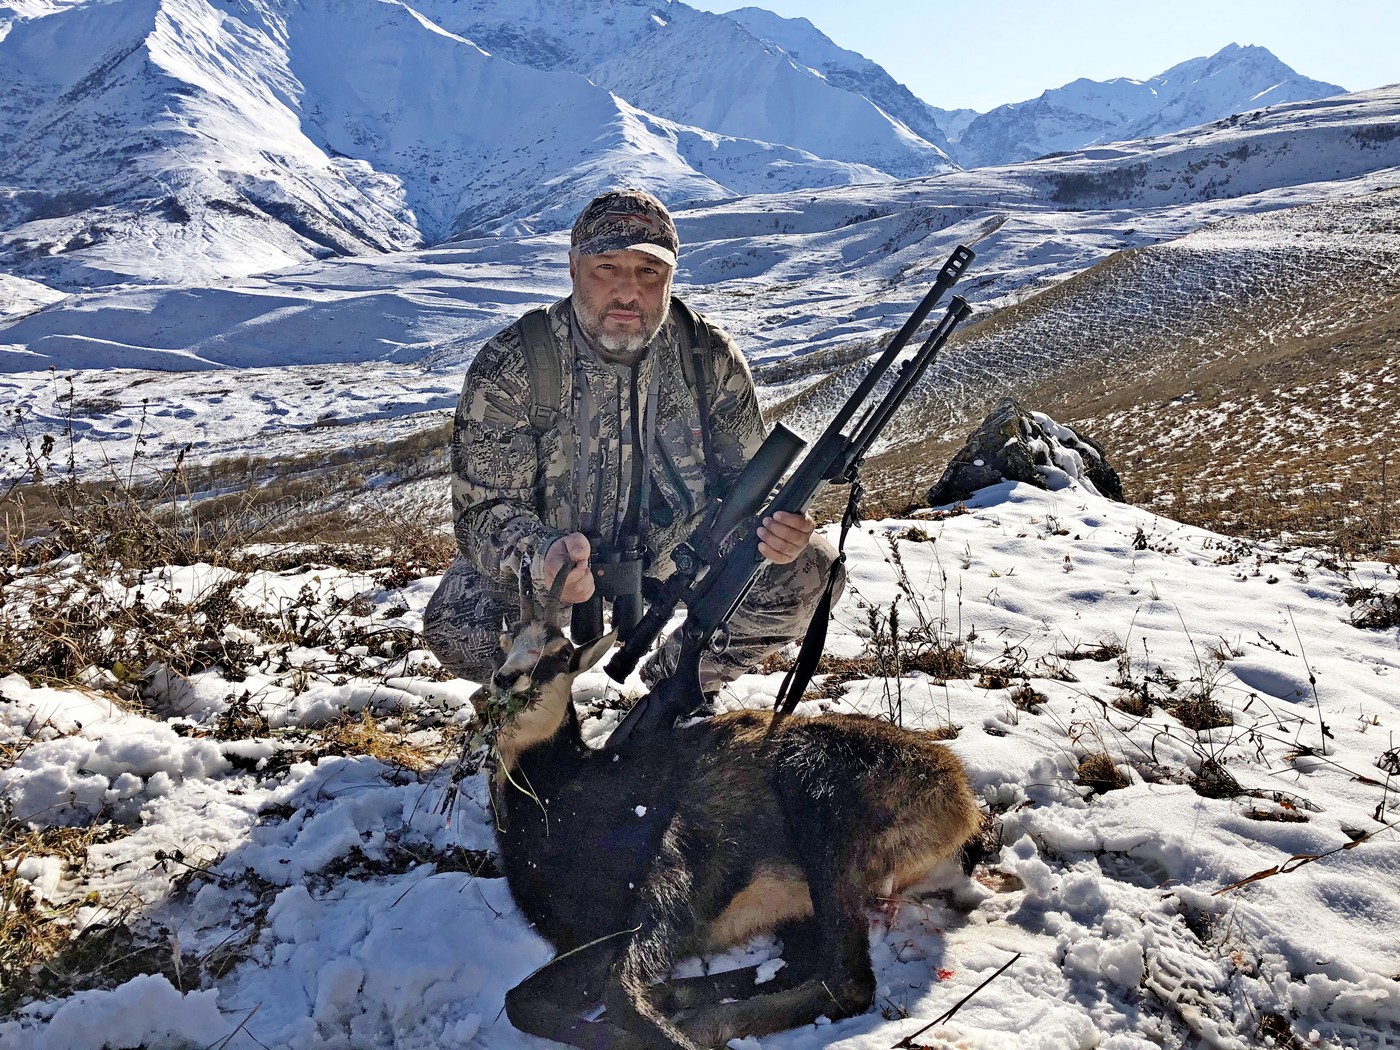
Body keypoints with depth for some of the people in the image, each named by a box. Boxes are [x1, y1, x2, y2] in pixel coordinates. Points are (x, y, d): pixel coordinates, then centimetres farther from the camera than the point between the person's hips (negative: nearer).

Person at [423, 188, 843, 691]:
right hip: (552, 556, -2)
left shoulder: (711, 358, -12)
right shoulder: (508, 368, -20)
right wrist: (539, 560, -46)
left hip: (680, 550, 3)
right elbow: (485, 509, -22)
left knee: (810, 569, -16)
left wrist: (774, 528, -31)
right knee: (457, 625, -30)